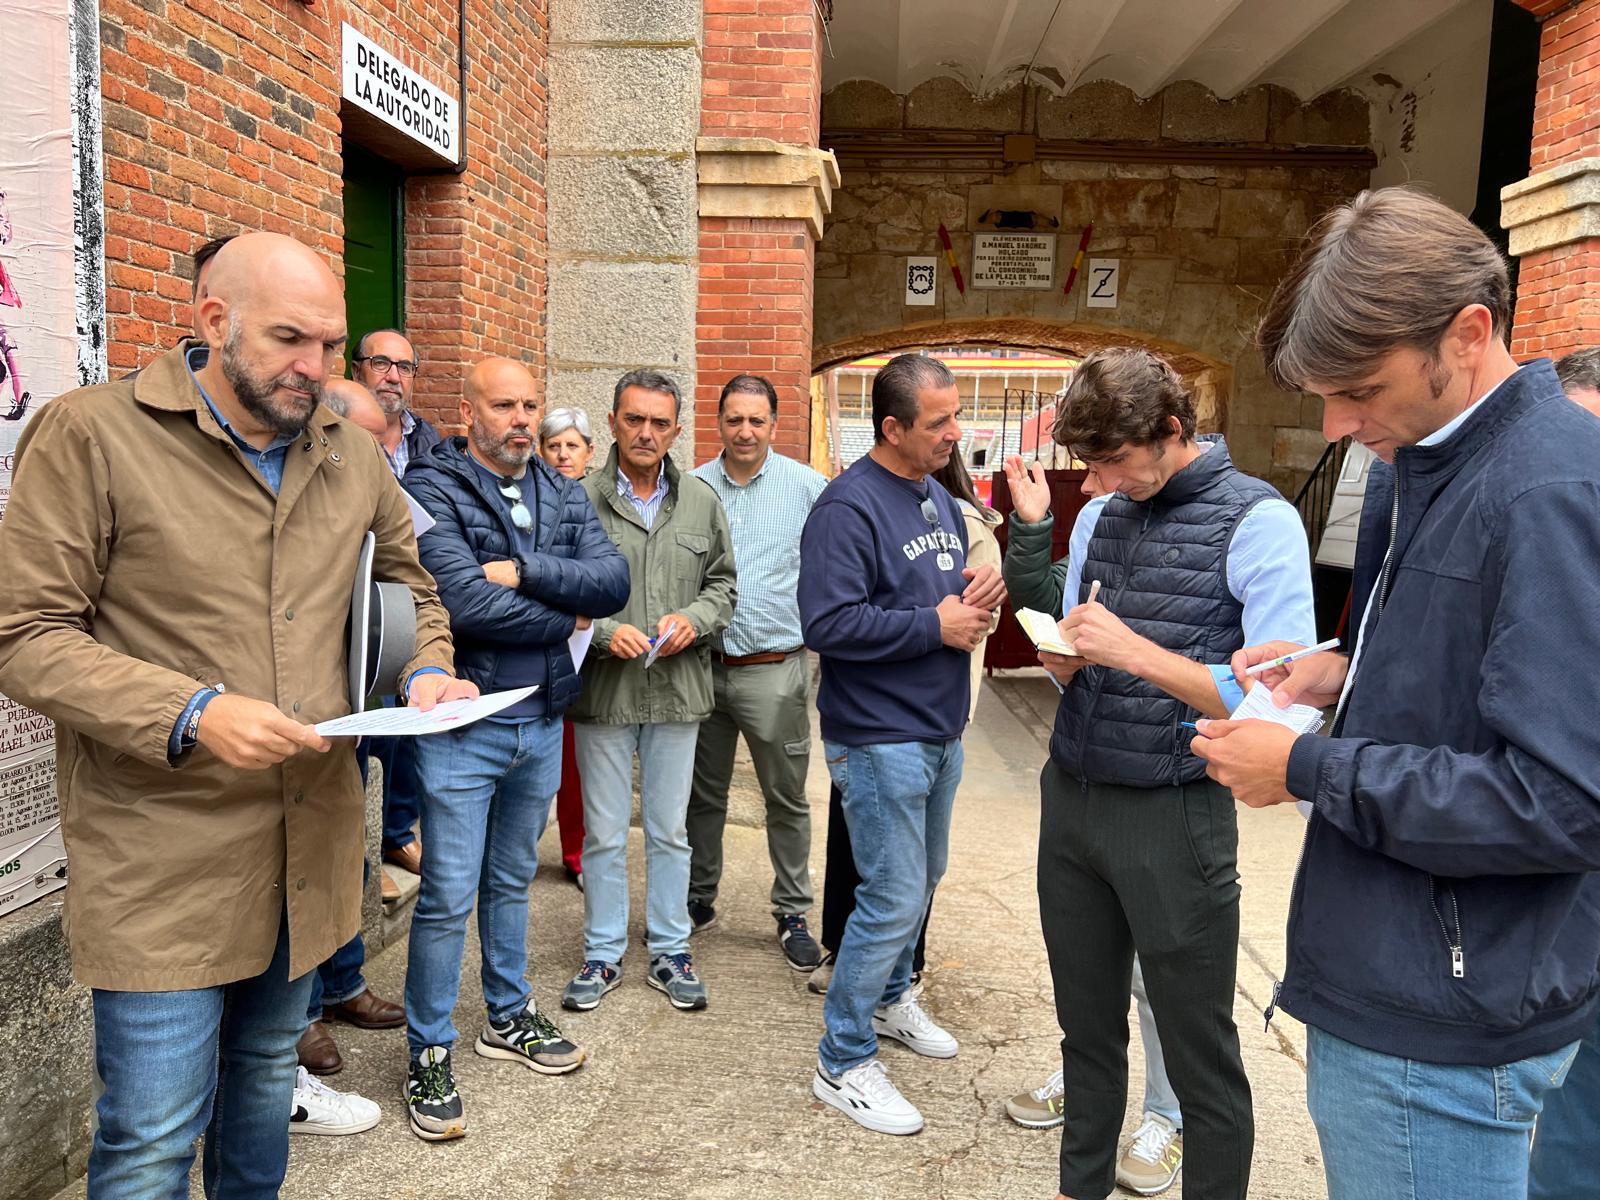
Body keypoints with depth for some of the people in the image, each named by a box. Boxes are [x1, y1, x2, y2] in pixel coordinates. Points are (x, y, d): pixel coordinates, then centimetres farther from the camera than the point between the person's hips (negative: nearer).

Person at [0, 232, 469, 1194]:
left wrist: (428, 672, -1)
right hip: (162, 857, -5)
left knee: (268, 1074, 23)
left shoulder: (353, 456, 7)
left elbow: (411, 586, 20)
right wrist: (190, 715, -24)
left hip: (310, 844, 5)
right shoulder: (92, 435, -9)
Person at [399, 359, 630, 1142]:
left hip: (543, 719, 6)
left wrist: (524, 570, -21)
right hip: (465, 723, -6)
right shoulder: (432, 490, -11)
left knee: (512, 881, 21)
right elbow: (466, 603, -25)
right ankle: (429, 1055, 19)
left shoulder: (564, 496, 7)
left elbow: (613, 580, -7)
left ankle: (509, 1018, 38)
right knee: (448, 896, 1)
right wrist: (567, 614, -11)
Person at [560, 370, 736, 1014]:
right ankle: (603, 954, 27)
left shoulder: (701, 500, 5)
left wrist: (692, 619, -9)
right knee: (604, 833, 10)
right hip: (602, 692, -2)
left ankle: (670, 951, 29)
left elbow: (723, 583, 10)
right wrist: (604, 631, -18)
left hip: (677, 692, 2)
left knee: (670, 831, 14)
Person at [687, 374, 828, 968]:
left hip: (775, 668, -3)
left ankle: (793, 915, 21)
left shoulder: (808, 487, -3)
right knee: (703, 793, 16)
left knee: (787, 800, 7)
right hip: (702, 666, 3)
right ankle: (698, 897, 33)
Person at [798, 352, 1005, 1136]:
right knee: (893, 897, -4)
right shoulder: (849, 506, -18)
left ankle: (890, 997, 45)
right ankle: (843, 1064, 12)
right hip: (880, 738, -9)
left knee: (921, 878, 22)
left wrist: (974, 595, -2)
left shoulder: (939, 499, 11)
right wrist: (935, 625, -22)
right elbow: (828, 623, -27)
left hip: (939, 729, 9)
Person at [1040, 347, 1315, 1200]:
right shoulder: (1099, 516, 9)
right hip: (1070, 800, 6)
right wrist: (1062, 656, -6)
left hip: (1174, 816, -6)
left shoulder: (1259, 522, -10)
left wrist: (1133, 650, -24)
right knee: (1086, 1027, 18)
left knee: (1200, 1057, 8)